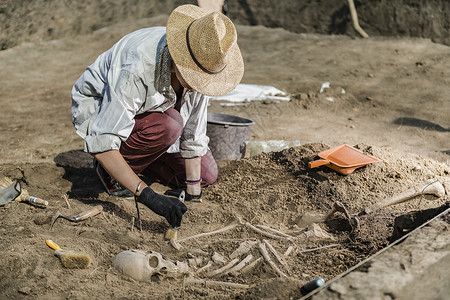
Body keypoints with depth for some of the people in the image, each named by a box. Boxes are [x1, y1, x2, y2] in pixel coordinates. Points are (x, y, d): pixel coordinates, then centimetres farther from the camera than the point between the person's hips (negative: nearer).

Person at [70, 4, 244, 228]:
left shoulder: (200, 65, -23)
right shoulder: (136, 69, -41)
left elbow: (193, 134, -14)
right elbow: (101, 145, -43)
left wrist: (193, 193, -15)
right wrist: (147, 196, -50)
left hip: (148, 108, 6)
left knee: (207, 175, 0)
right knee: (169, 125, -36)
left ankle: (136, 162, 14)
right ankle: (111, 169, -10)